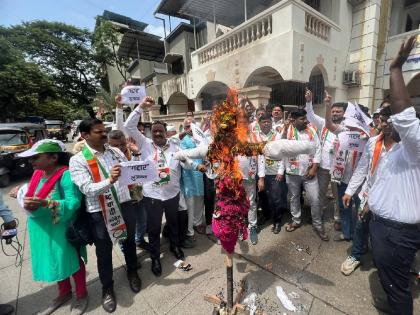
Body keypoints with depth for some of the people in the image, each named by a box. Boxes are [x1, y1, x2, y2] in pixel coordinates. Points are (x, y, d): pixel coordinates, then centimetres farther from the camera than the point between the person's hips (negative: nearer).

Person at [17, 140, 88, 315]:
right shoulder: (38, 173, 2)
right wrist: (29, 203, -11)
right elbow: (32, 195, 10)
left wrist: (45, 204, -36)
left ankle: (81, 294, 35)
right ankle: (64, 292, 48)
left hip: (61, 229, -8)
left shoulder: (65, 175, -22)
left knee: (72, 260, 10)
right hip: (41, 230, 8)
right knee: (54, 262, 24)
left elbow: (73, 203, -26)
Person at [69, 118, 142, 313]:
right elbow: (87, 189, -20)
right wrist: (109, 180, -36)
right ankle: (107, 288, 41)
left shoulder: (115, 151, 3)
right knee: (104, 252, 15)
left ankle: (132, 272, 49)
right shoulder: (78, 160, -10)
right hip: (99, 212, -3)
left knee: (129, 241, 22)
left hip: (124, 205, 4)